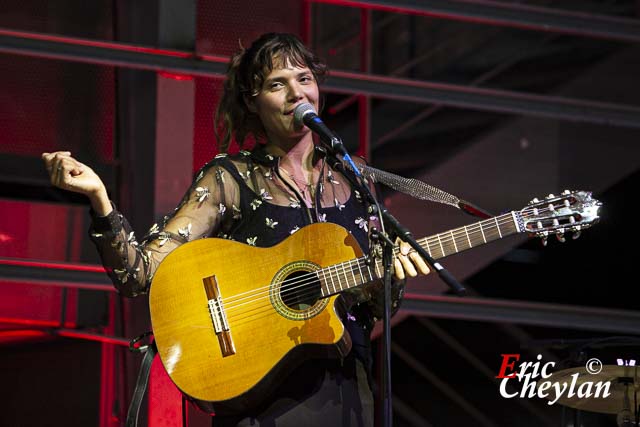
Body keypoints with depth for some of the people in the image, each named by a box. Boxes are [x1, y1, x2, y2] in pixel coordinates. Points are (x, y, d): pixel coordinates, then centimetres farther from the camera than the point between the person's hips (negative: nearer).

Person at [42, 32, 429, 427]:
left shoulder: (353, 176, 8)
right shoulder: (230, 180, -4)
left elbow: (377, 307, 12)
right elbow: (139, 276, -13)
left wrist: (394, 277, -10)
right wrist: (99, 199, -27)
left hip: (348, 387, 4)